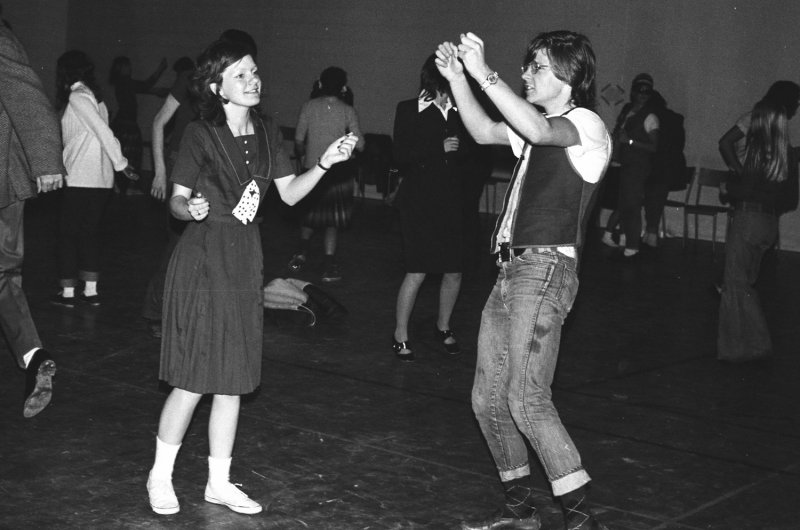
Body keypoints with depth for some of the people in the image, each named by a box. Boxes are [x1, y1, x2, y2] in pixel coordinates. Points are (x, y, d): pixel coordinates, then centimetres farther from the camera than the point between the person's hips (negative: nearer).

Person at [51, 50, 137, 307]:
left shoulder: (77, 96, -10)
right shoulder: (95, 96, 14)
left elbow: (102, 131, -15)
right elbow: (104, 132, 10)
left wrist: (121, 163, -12)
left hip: (80, 179, -7)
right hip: (101, 178, 7)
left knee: (69, 233, 2)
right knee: (90, 232, 12)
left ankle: (68, 291, 4)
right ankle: (91, 290, 12)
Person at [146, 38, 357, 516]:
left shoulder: (266, 133, 6)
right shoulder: (201, 134, -11)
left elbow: (290, 193, 7)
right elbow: (176, 199, -8)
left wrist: (325, 163, -6)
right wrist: (191, 208, -30)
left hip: (245, 262, 6)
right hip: (203, 260, -6)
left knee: (234, 380, 9)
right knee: (194, 380, -4)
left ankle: (219, 482, 20)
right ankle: (160, 476, 16)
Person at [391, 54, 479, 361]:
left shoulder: (460, 112, 7)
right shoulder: (409, 111, 0)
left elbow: (470, 154, 14)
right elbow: (400, 157, -7)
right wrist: (439, 148, -13)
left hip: (450, 202, 4)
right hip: (418, 202, -4)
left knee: (454, 270, 6)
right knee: (417, 272, -6)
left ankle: (443, 327, 29)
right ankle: (400, 336, 8)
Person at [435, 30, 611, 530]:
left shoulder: (586, 124, -8)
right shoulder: (542, 125, 19)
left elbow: (536, 129, -27)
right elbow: (485, 131, 21)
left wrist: (484, 72, -25)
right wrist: (456, 78, 9)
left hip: (546, 269, -9)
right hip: (512, 268, 9)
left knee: (526, 398, -15)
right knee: (488, 397, 11)